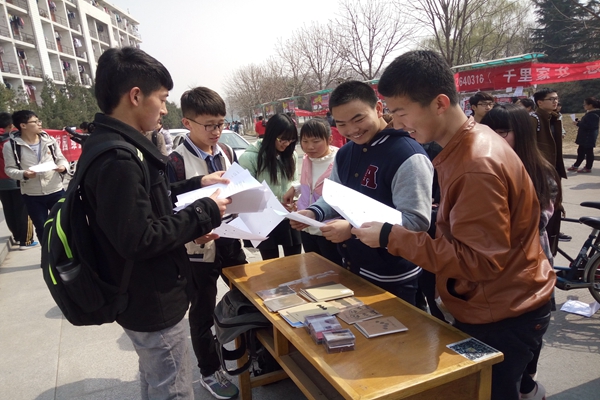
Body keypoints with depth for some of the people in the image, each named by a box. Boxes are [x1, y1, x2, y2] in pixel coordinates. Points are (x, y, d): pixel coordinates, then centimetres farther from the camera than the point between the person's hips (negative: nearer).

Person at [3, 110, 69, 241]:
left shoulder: (49, 140, 1)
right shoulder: (11, 145, -6)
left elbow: (61, 159, 6)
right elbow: (9, 169, -3)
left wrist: (63, 167, -17)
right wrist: (24, 174, -23)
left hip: (56, 191, 1)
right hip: (32, 195, -1)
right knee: (42, 228, 12)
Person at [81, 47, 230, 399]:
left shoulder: (114, 146, 5)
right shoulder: (116, 158, -27)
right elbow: (139, 239, -29)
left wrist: (197, 184, 7)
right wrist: (205, 213, -20)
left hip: (144, 297, 10)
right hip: (153, 303, -10)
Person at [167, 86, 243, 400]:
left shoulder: (227, 153, 3)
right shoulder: (175, 162, -16)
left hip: (231, 242, 6)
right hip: (198, 249, -6)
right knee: (203, 313, 12)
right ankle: (209, 372, 34)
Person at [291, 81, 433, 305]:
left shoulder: (408, 156, -22)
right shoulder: (344, 154, 5)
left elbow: (416, 221, -26)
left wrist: (354, 229, -33)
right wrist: (314, 213, -7)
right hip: (351, 270, 8)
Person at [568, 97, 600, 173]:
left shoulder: (593, 115, -20)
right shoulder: (590, 113, 12)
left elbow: (590, 126, -27)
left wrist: (578, 123, -19)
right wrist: (579, 122, 5)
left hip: (589, 137, -11)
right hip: (585, 136, 11)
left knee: (588, 152, -1)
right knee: (580, 151, 15)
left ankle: (588, 168, 7)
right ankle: (575, 166, 24)